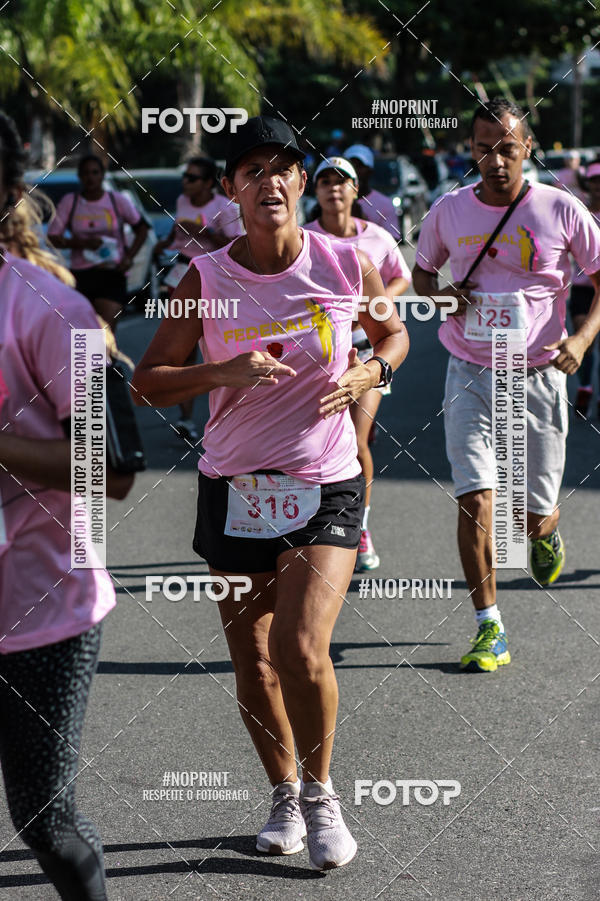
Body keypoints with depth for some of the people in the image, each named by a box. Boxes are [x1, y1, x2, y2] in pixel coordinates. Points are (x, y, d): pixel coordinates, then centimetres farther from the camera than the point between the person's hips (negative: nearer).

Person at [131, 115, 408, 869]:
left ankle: (320, 794, 8)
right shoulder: (207, 279, -5)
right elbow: (146, 382, -2)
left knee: (301, 648, -17)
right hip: (234, 489, 2)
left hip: (326, 490, -2)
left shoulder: (345, 265, -4)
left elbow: (394, 333, 15)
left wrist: (368, 373, -7)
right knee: (252, 664, 9)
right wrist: (224, 372, -18)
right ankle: (284, 795, 32)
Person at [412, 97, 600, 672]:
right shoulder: (449, 211, -1)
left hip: (539, 376, -1)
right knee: (475, 500, -13)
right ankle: (489, 628, -3)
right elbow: (421, 273, 16)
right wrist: (439, 294, -7)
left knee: (534, 514, 6)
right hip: (470, 375, 1)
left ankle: (546, 533, 45)